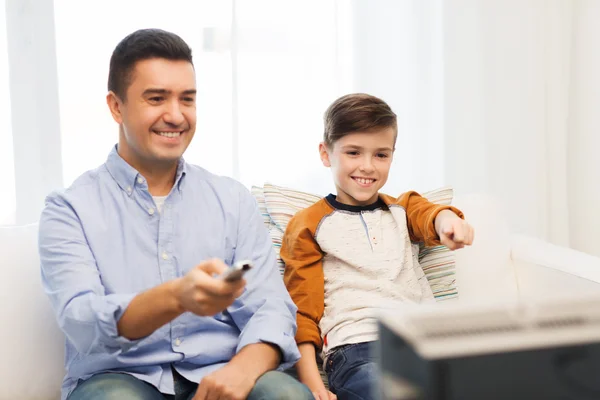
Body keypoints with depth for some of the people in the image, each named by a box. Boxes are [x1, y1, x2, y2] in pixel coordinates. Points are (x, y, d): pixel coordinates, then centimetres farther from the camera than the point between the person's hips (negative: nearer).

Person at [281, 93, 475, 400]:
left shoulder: (402, 210, 23)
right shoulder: (309, 225, 13)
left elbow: (427, 215, -2)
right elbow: (302, 307, 9)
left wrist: (448, 222, -29)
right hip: (356, 343, -3)